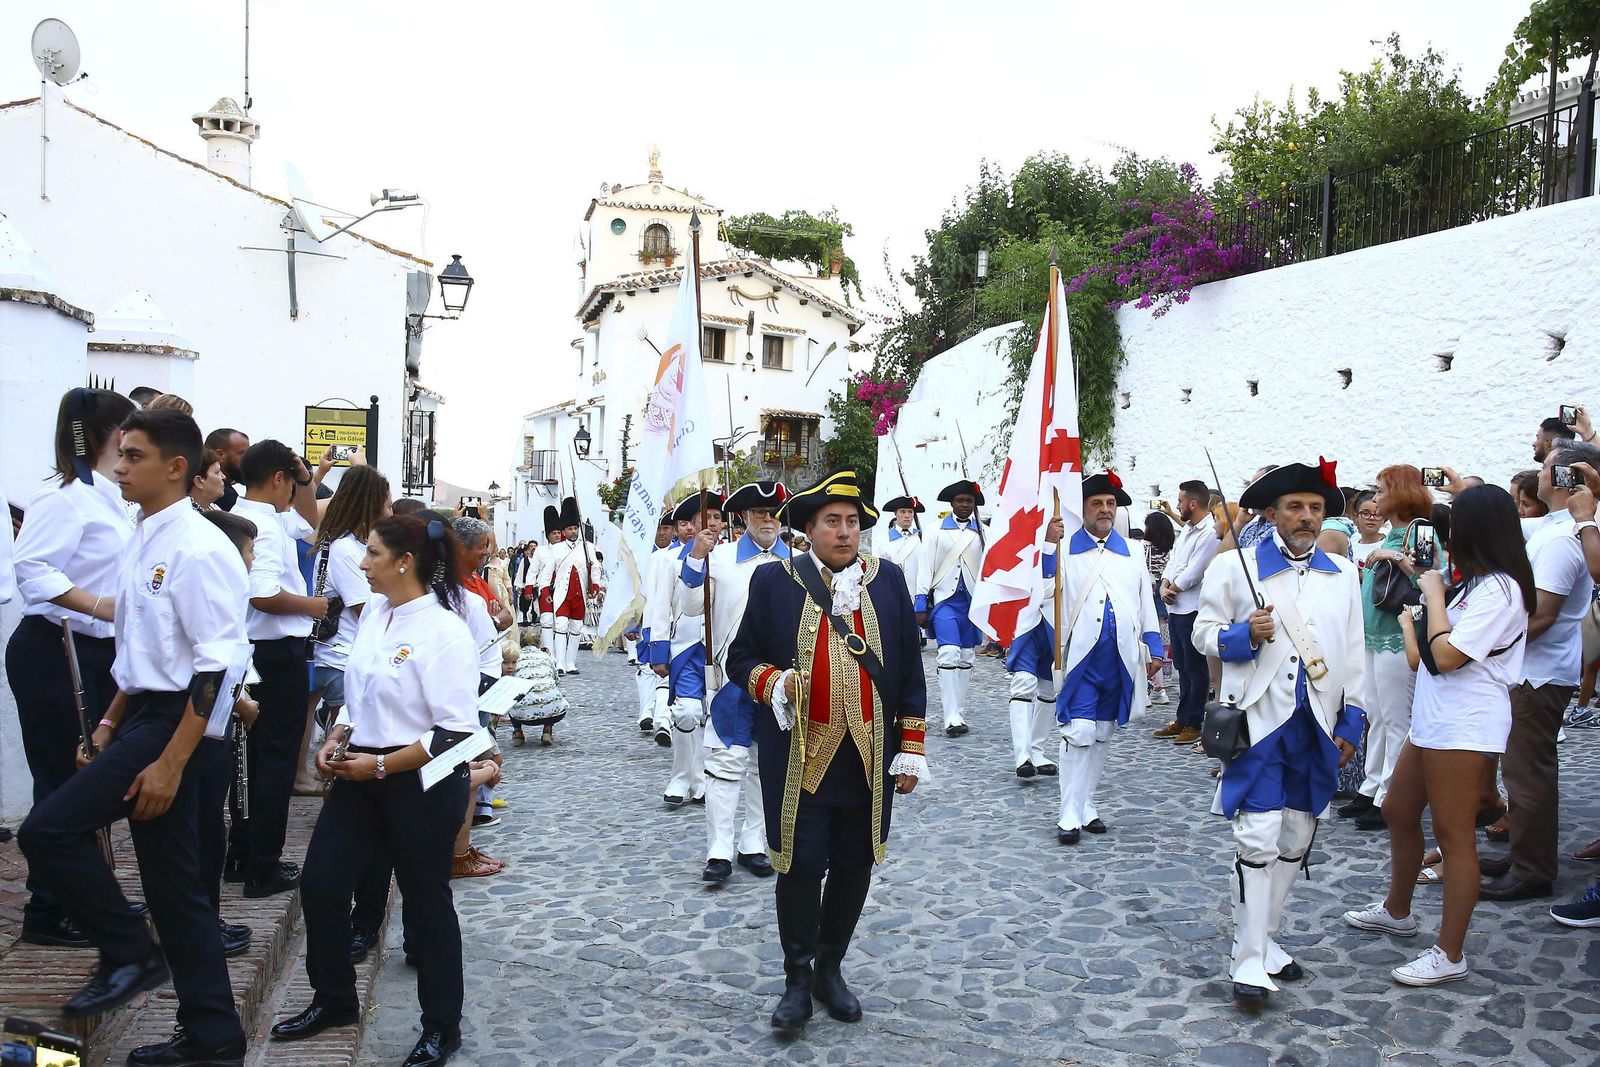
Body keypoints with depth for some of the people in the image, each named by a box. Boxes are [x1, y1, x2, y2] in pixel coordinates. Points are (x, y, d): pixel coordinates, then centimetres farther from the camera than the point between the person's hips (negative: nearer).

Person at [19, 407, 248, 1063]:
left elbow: (215, 666, -21)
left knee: (48, 830, -11)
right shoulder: (143, 541, 11)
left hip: (176, 723, -9)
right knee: (174, 886, 13)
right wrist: (110, 723, 20)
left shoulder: (197, 549, -17)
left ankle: (129, 954, 7)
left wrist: (170, 763, -21)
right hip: (143, 715, 9)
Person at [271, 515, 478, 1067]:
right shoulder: (372, 613, 4)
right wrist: (335, 741, 2)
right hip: (360, 773, 7)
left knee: (426, 901, 8)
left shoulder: (443, 631, -20)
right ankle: (333, 1000, 35)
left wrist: (381, 765, -19)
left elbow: (457, 731, -22)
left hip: (421, 784, -7)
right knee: (320, 886, 11)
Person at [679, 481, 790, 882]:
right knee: (727, 760, -3)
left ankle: (753, 845, 22)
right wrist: (696, 559, -14)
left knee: (768, 764, 11)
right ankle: (720, 851, 2)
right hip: (734, 675, -2)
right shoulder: (720, 557, 2)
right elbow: (692, 608, -3)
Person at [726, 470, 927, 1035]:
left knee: (853, 866, 11)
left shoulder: (888, 579, 4)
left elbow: (909, 671, 7)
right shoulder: (773, 580, -1)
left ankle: (830, 968, 31)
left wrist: (912, 749, 4)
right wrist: (772, 682, -17)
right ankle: (797, 978, 22)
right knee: (800, 866, 2)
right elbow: (741, 657, 5)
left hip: (869, 757, 2)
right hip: (797, 756, -2)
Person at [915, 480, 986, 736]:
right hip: (944, 599, -2)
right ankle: (952, 718, -16)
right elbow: (925, 568, 4)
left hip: (972, 599, 3)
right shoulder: (937, 531, 5)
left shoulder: (982, 533, 7)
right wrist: (921, 605, -1)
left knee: (967, 658, 8)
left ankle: (958, 713, 19)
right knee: (949, 654, -16)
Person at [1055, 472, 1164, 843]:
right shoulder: (1065, 551, 1)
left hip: (1120, 658, 4)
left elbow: (1146, 603, 16)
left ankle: (1086, 804, 23)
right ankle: (1071, 815, -5)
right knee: (1079, 733, -9)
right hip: (1081, 655, -4)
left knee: (1103, 734, 12)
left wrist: (1153, 649, 11)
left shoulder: (1131, 553, 14)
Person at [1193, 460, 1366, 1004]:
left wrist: (1351, 721, 10)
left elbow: (1353, 652, 14)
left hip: (1316, 724, 5)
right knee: (1259, 836, -9)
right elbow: (1204, 633, 3)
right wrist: (1246, 635, -17)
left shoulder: (1343, 573, 11)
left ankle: (1264, 937, 27)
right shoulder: (1236, 568, -1)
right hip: (1259, 720, -5)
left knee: (1297, 836, 12)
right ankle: (1249, 958, -1)